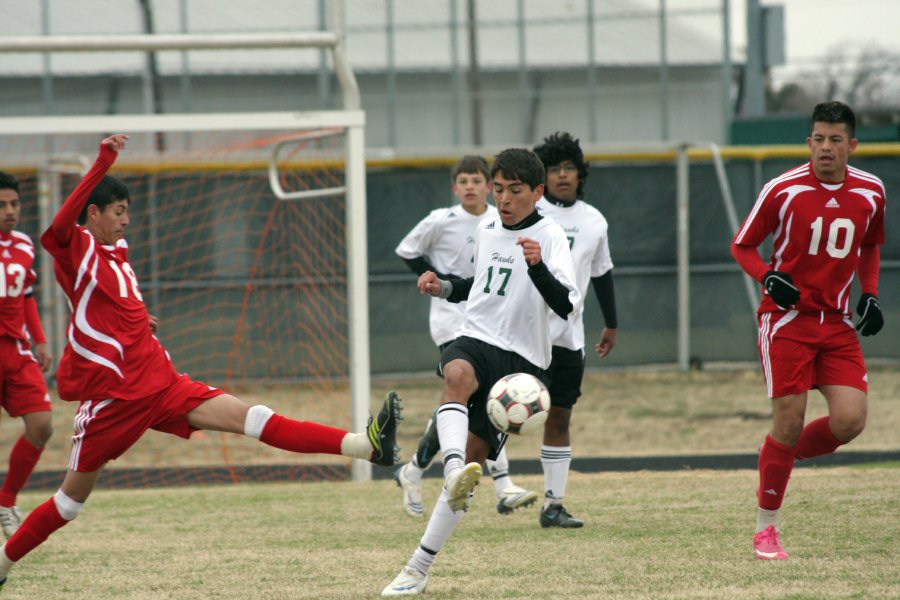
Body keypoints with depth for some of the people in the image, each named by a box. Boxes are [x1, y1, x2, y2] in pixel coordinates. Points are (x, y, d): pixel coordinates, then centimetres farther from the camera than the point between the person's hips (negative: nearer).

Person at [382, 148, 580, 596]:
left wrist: (537, 265, -37)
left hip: (521, 360, -3)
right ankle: (454, 471, -58)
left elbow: (565, 306, -20)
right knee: (458, 374, -36)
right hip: (475, 340, 3)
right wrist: (444, 288, 11)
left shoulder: (550, 237, -7)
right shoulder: (485, 230, 11)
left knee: (473, 457, -7)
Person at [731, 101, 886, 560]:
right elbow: (741, 246, 2)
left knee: (850, 420, -12)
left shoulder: (871, 192, 4)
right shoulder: (783, 190, -7)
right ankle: (766, 528, 6)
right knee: (789, 422, -9)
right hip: (787, 319, -4)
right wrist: (767, 277, -17)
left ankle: (785, 456, 19)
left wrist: (869, 295, 7)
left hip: (838, 324, 4)